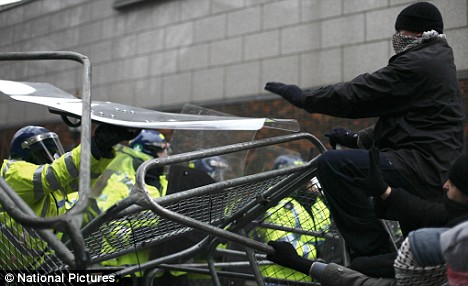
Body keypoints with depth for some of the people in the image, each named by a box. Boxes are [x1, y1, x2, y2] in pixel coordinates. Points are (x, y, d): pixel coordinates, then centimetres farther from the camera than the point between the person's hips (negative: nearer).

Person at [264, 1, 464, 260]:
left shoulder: (419, 63, -10)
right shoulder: (438, 62, 24)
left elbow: (355, 95, -13)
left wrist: (300, 96, -3)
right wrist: (356, 138, 28)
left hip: (422, 168, -11)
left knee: (332, 163, -21)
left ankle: (373, 252, -16)